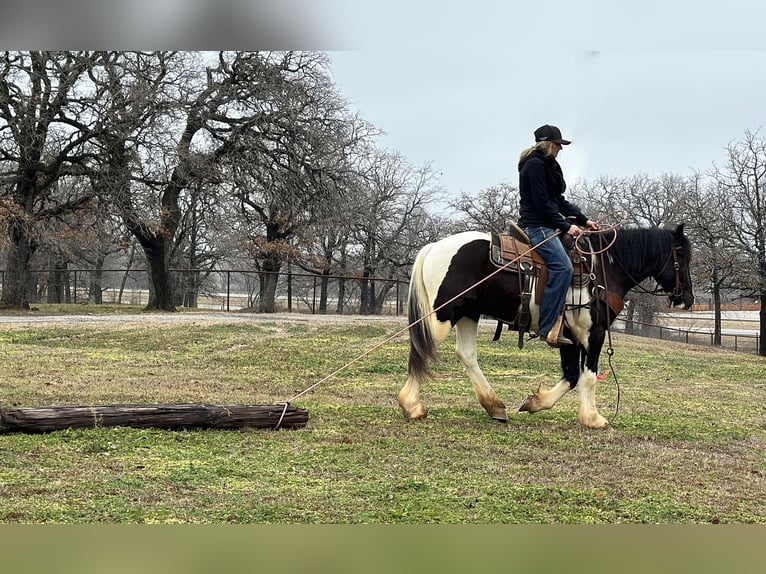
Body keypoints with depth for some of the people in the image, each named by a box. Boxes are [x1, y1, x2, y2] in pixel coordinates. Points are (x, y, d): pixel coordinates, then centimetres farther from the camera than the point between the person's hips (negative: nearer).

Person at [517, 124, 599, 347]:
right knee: (562, 266, -24)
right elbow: (542, 203, -17)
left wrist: (584, 220, 13)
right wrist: (566, 226, -16)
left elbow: (559, 201, 21)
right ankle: (548, 328, -27)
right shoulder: (535, 165, -10)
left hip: (544, 226, 11)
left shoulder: (547, 165, 22)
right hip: (536, 226, -11)